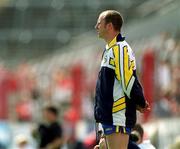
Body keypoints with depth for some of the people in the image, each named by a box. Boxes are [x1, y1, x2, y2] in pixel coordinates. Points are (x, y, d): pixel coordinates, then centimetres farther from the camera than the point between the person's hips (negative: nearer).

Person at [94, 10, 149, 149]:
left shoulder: (119, 49, -14)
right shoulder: (110, 49, 19)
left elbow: (128, 81, -18)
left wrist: (141, 103, -6)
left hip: (118, 116, -10)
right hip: (109, 115, 10)